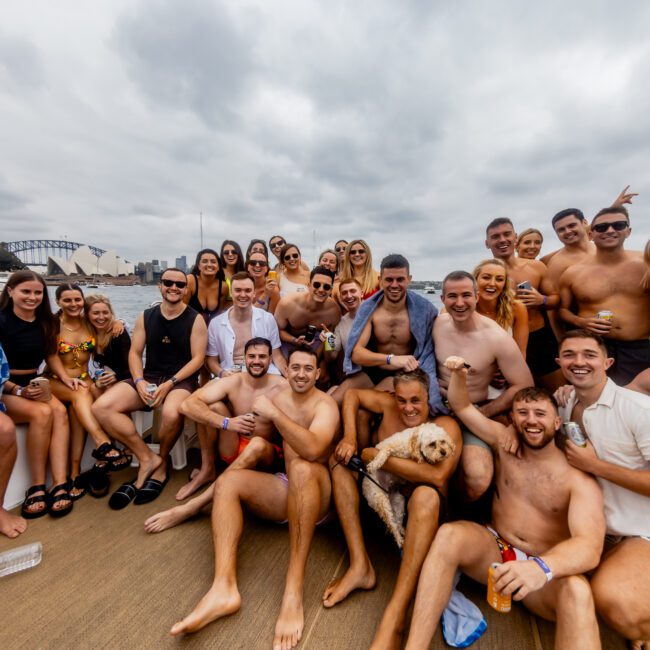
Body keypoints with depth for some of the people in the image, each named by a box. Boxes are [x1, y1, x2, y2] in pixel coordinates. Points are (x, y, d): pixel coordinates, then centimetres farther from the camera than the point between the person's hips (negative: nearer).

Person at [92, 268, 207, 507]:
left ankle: (162, 463, -3)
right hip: (149, 377, 5)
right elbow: (135, 353, 8)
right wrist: (139, 381, -11)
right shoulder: (146, 317, 10)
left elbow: (198, 358, -8)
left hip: (181, 380, -4)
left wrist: (169, 384, -17)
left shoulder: (195, 319, -3)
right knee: (101, 407, -17)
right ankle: (147, 458, -7)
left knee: (171, 414, -37)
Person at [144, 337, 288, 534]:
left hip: (267, 454, -2)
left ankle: (193, 506, -28)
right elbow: (188, 405, -19)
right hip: (234, 450, 2)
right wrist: (227, 423, -31)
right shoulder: (233, 382, -10)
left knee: (257, 444, -38)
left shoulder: (282, 387, -15)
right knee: (214, 405, -18)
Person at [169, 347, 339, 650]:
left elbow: (312, 450, -31)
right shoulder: (278, 398, 5)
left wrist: (273, 414, -31)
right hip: (286, 489, 6)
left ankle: (293, 592, -36)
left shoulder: (325, 405, -13)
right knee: (227, 480, -14)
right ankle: (224, 587, -30)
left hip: (318, 492, -6)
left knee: (301, 468, -38)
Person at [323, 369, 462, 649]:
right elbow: (351, 394, 6)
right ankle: (360, 565, -18)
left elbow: (437, 476, -31)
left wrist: (377, 456, -26)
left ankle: (393, 619, -38)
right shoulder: (389, 405, -5)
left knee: (426, 494, -37)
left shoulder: (445, 426, -15)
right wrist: (349, 438, -9)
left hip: (418, 510, -4)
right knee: (340, 456, -11)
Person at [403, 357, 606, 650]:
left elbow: (590, 546, -23)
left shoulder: (579, 480, -8)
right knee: (449, 534, -29)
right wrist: (459, 374, -13)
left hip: (546, 573, -1)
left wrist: (542, 566, -44)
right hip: (494, 551, 2)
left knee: (577, 590, -36)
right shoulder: (505, 443, 3)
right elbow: (462, 407, 7)